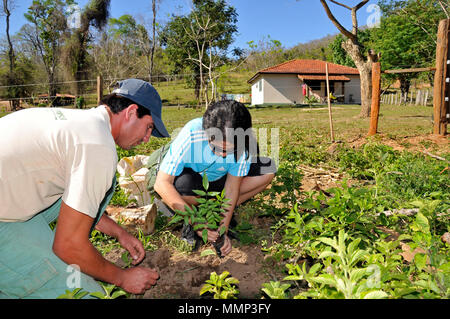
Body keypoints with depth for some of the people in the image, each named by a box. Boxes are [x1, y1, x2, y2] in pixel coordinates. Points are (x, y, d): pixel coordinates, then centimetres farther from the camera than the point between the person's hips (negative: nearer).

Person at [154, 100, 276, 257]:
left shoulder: (243, 143, -26)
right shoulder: (190, 135, -35)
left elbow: (232, 186, -18)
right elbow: (161, 183, -33)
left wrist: (223, 229, -24)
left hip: (218, 179, 4)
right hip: (190, 176, -3)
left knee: (268, 169, -17)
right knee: (181, 186, -41)